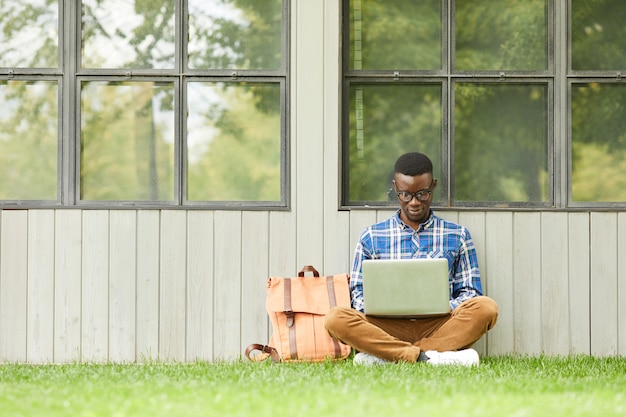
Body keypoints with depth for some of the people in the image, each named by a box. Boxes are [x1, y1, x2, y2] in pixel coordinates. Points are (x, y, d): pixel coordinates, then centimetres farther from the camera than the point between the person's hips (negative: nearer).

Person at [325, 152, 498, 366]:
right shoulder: (371, 237, 16)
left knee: (486, 307, -31)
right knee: (336, 318, -29)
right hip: (389, 327, -1)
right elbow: (359, 294, 14)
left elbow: (469, 292, 13)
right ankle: (425, 356, -35)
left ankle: (385, 355, -31)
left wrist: (447, 308, -10)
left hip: (439, 326, 1)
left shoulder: (457, 236, 16)